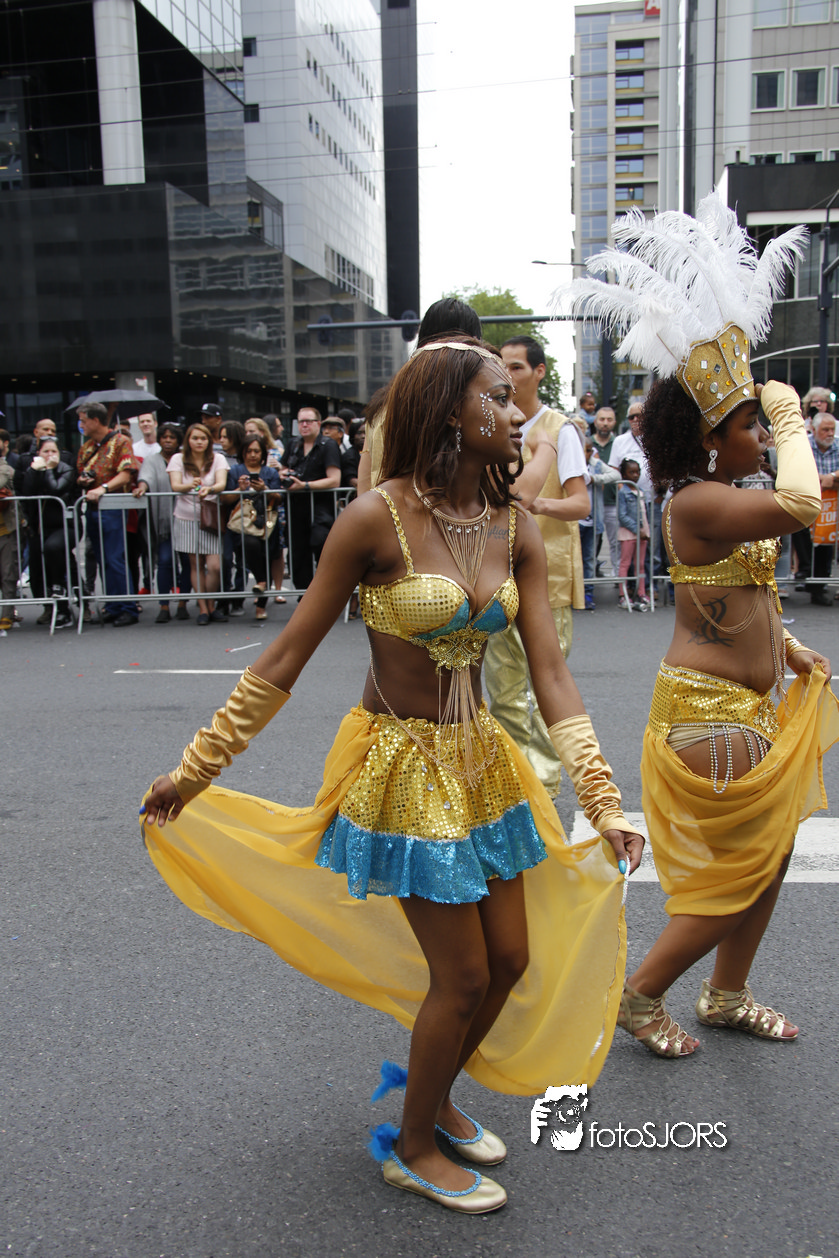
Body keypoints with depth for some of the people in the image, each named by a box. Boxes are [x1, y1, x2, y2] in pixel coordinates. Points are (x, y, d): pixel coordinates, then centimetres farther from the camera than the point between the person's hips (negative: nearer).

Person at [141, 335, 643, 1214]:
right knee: (463, 977, 4)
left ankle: (432, 1092, 43)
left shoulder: (515, 533, -2)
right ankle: (413, 1149, 32)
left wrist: (602, 799, -10)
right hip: (403, 769, -6)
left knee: (514, 960, 15)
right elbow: (285, 660, -13)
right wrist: (195, 770, -9)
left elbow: (551, 676, -3)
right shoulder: (376, 518, -19)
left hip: (481, 763, 7)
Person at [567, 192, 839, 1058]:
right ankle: (640, 995, 21)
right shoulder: (697, 502, -21)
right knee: (735, 871, 2)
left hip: (746, 704, 10)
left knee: (769, 853, 18)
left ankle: (727, 995, 36)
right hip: (709, 710, -10)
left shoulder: (721, 500, 10)